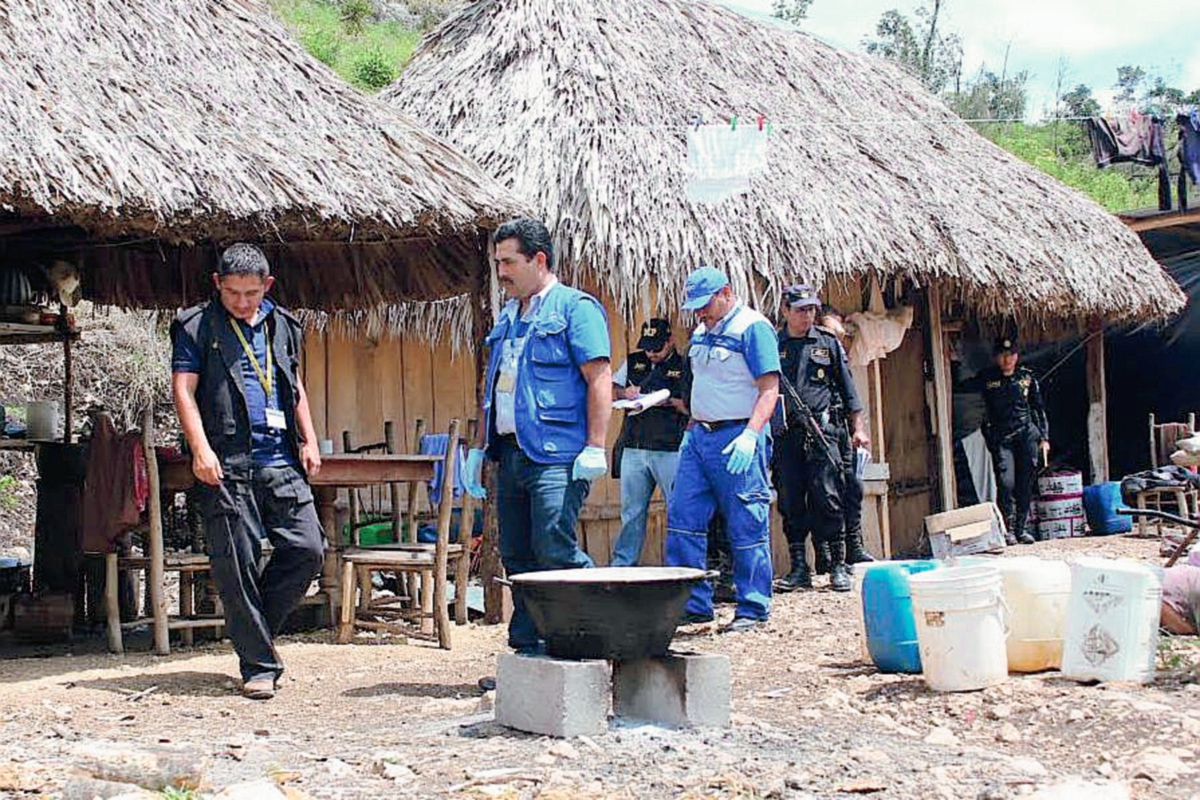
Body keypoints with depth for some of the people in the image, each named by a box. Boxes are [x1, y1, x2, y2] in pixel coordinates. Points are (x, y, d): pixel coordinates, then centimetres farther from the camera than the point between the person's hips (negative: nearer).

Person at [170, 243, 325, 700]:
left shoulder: (281, 325, 17)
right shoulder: (196, 327, 3)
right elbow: (183, 389, -5)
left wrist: (309, 441, 15)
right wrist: (201, 448, -16)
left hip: (282, 462, 5)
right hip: (227, 465, -4)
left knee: (307, 550, -2)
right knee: (237, 566, -3)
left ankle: (256, 626, 19)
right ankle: (259, 665, 6)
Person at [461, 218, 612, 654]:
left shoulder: (575, 308, -4)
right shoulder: (507, 317, 21)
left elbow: (599, 380, -11)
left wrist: (595, 447, -17)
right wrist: (479, 447, 21)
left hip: (555, 456, -8)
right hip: (510, 454, 8)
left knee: (555, 553, -14)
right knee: (517, 557, 9)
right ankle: (528, 644, 15)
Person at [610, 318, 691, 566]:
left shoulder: (684, 367, 1)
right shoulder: (633, 362, 15)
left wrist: (669, 401, -16)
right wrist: (624, 393, -1)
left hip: (670, 450, -4)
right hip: (634, 448, 4)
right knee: (631, 511, 9)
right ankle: (622, 564, 16)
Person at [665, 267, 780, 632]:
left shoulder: (753, 327, -8)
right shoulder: (702, 333, 17)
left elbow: (770, 389, -15)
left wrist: (750, 435, -25)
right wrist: (692, 427, 18)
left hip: (737, 439, -8)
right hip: (700, 436, 8)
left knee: (746, 526, -2)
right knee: (683, 517, 4)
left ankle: (752, 609, 6)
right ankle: (693, 602, 11)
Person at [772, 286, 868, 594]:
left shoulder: (828, 343, 10)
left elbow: (847, 387, 12)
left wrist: (858, 427, 7)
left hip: (823, 430, -1)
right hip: (786, 435, 2)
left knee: (827, 499, -6)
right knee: (791, 503, 3)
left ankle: (838, 567, -1)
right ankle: (799, 569, 9)